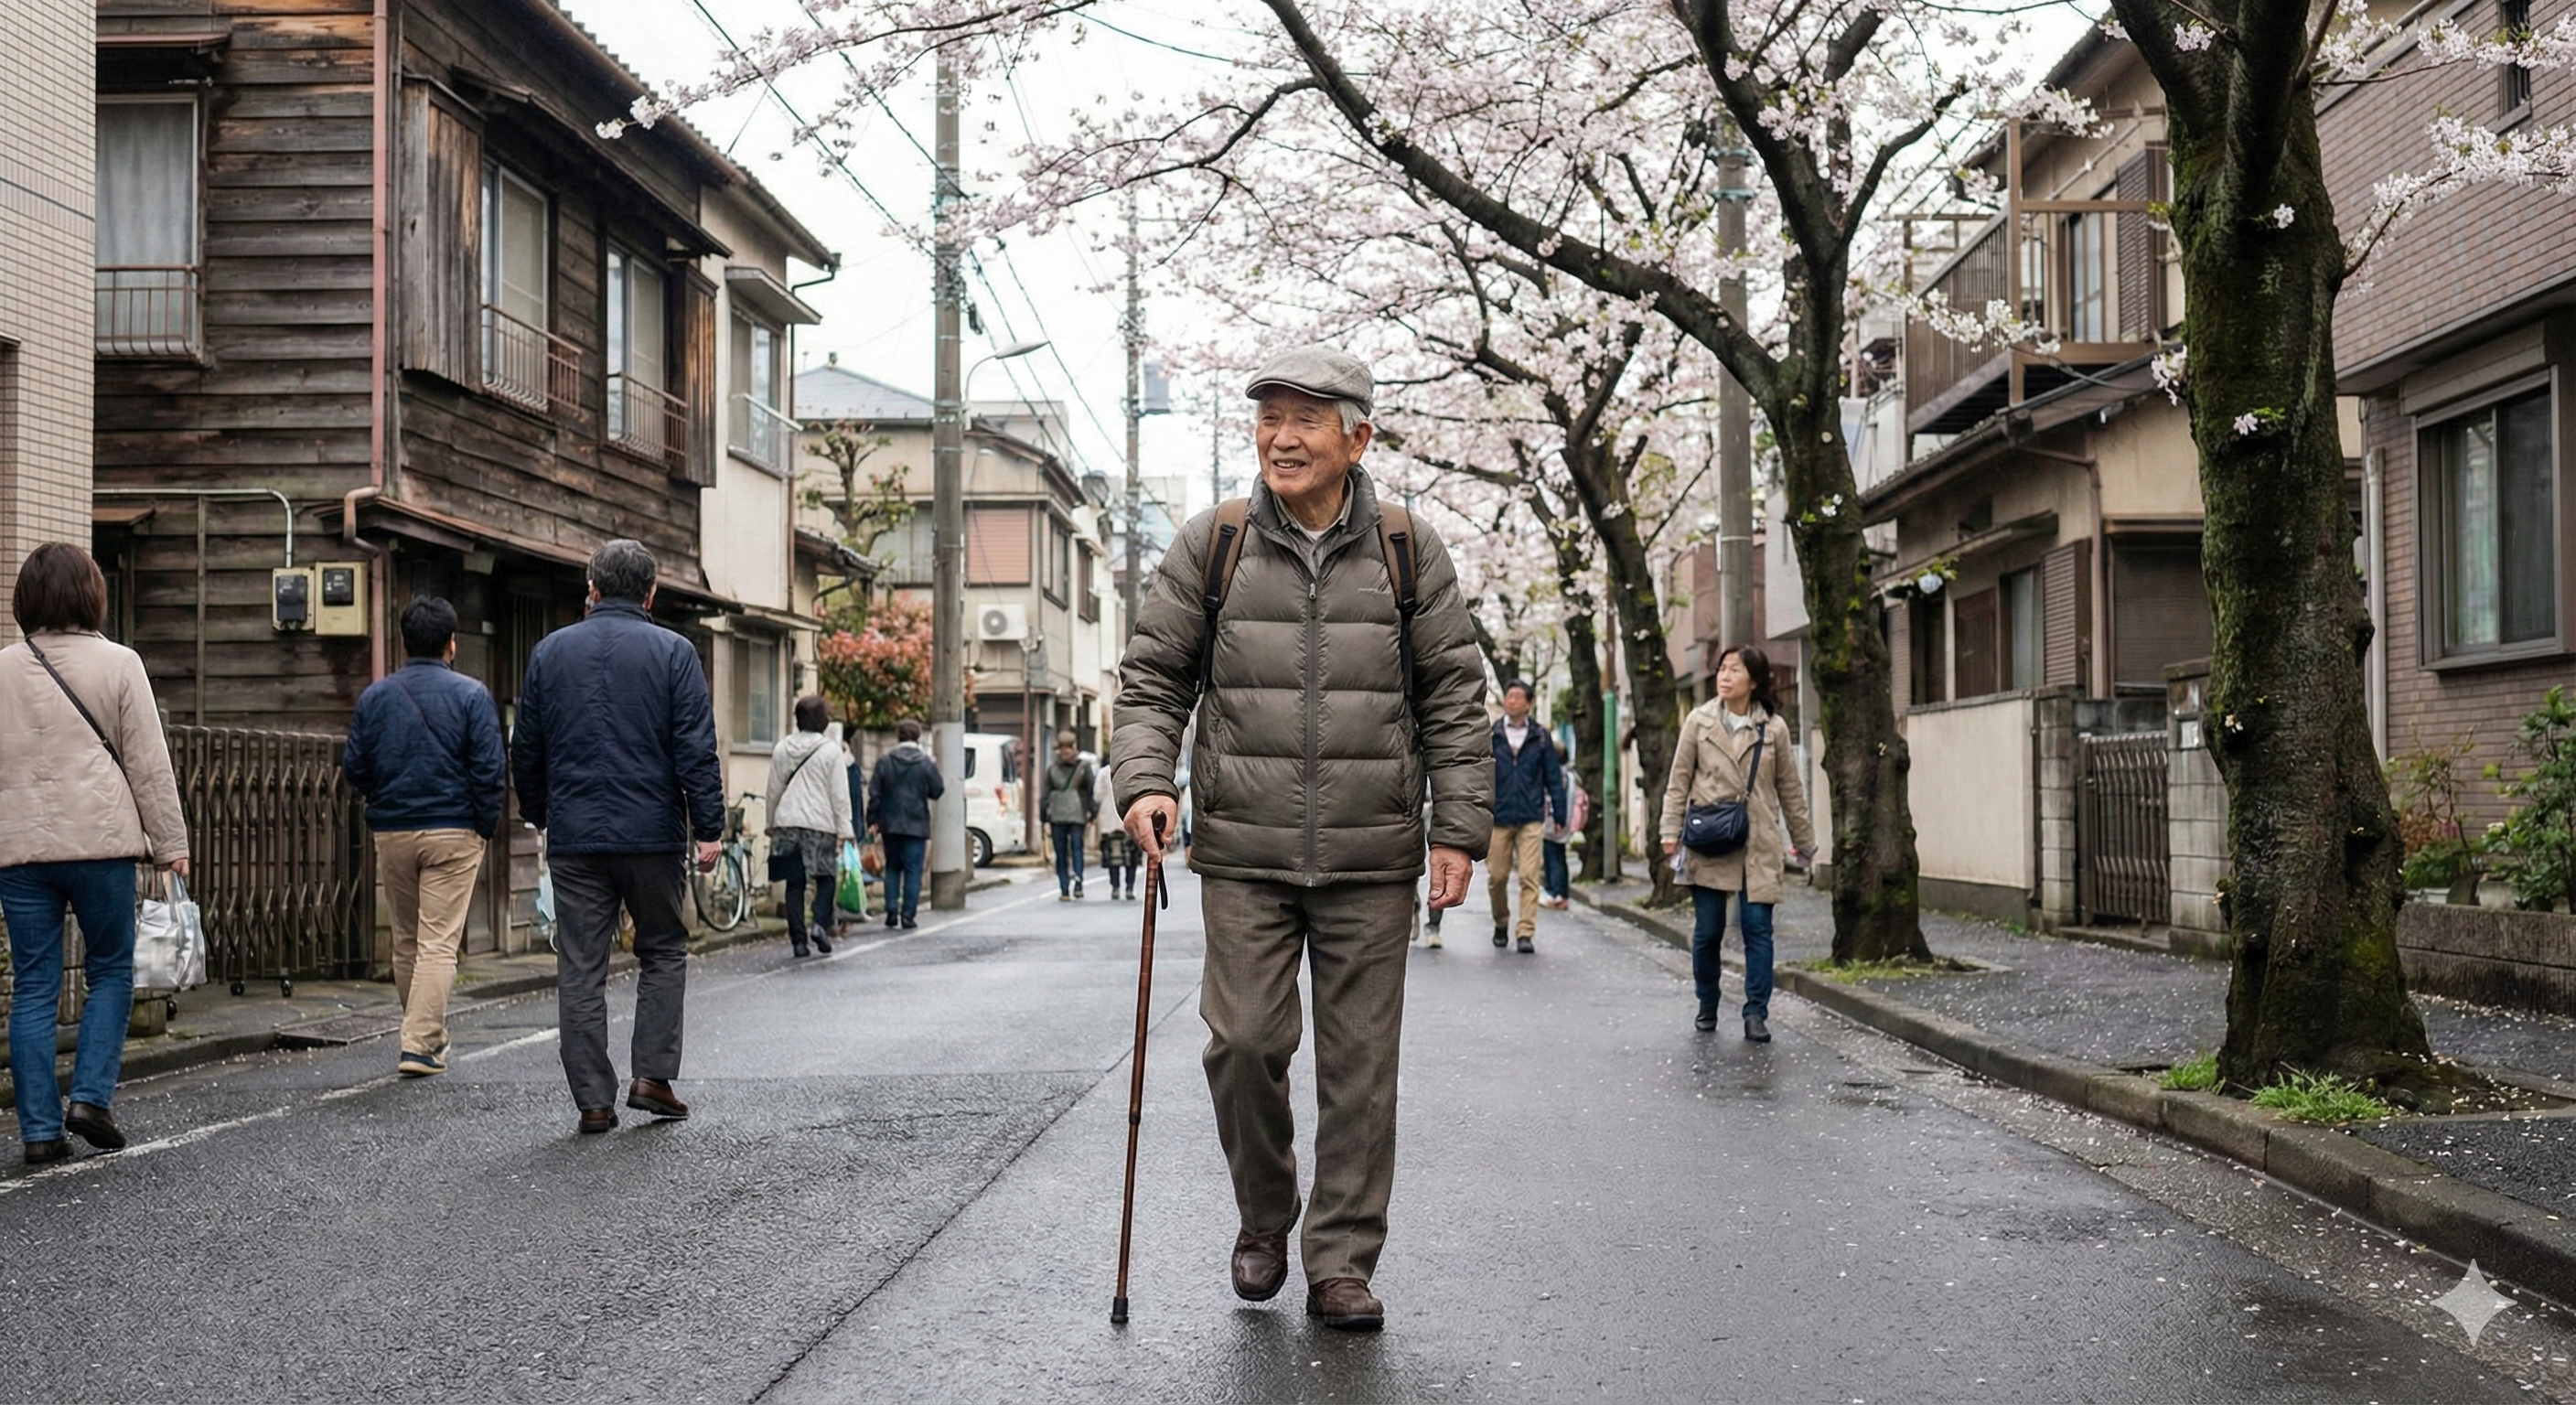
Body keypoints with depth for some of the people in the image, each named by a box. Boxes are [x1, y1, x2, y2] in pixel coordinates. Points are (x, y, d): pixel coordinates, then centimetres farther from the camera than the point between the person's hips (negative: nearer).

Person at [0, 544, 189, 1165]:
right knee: (111, 971, 13)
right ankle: (91, 1096, 1)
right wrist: (169, 843, 3)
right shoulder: (118, 664, -2)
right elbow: (150, 763, -2)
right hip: (99, 842, -2)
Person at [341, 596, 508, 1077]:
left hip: (391, 833, 4)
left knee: (405, 941, 16)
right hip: (453, 833, -4)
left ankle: (425, 1035, 26)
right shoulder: (471, 695, -5)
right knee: (439, 942, -3)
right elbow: (491, 770, -10)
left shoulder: (374, 696, 5)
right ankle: (420, 1044, -10)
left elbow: (354, 768, 5)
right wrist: (485, 829, 1)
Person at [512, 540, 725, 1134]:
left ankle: (593, 1100, 5)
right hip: (653, 834, -2)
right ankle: (653, 1075, 6)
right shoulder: (673, 652, -2)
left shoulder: (550, 651, 7)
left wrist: (538, 817, 25)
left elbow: (526, 750, 13)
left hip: (574, 839, 2)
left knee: (581, 968, 5)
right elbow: (697, 751, -8)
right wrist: (709, 830, -5)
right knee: (663, 952, 14)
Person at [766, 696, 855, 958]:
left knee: (794, 882, 6)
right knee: (826, 877, 10)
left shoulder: (781, 748, 6)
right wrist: (844, 828, -1)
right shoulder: (831, 750, -5)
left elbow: (774, 790, 11)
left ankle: (797, 938, 5)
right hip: (820, 823, -3)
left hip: (787, 822, 3)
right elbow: (839, 794, -5)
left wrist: (771, 823, 20)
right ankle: (821, 923, -11)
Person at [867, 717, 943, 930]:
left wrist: (873, 821, 7)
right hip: (916, 825, -2)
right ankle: (908, 914, -3)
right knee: (913, 870, 1)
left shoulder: (884, 761, -2)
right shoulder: (927, 763, -6)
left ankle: (891, 910, 6)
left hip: (890, 824, 2)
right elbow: (937, 791, 2)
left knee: (892, 867, 15)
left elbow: (874, 794, -1)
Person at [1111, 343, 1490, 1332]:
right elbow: (1151, 676, 8)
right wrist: (1145, 779, -8)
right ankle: (1263, 1221, 23)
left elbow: (1455, 698, 7)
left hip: (1374, 861, 0)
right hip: (1243, 853, 0)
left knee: (1360, 1063, 3)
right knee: (1243, 1042, -3)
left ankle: (1341, 1264, 15)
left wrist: (1459, 828, 1)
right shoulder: (1211, 547, 4)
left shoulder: (1408, 553, 5)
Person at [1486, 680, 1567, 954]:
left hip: (1531, 818, -1)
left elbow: (1553, 776, 7)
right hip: (1498, 817, 1)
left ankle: (1526, 933, -5)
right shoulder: (1490, 736, 3)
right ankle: (1501, 924, 29)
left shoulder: (1540, 737, 5)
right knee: (1497, 876, 7)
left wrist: (1559, 813, 4)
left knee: (1529, 876, -7)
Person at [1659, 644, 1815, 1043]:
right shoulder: (1699, 721, 3)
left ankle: (1756, 1014, 3)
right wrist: (1671, 831, -3)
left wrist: (1803, 842, 14)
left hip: (1758, 845, 0)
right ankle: (1707, 1009, 22)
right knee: (1707, 930, 5)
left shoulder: (1774, 727, 4)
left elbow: (1789, 788, 11)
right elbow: (1679, 780, 5)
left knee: (1758, 927, -4)